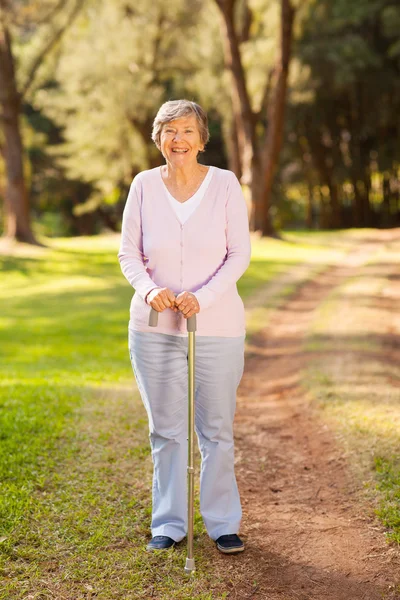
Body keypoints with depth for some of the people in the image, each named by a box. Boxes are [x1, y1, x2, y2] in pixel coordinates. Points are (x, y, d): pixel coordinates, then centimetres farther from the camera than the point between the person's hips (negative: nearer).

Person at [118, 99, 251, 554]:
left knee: (217, 428, 6)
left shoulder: (225, 184, -2)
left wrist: (203, 296, -17)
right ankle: (168, 524, 22)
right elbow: (128, 252, 5)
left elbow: (239, 253, -3)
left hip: (217, 325, -1)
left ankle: (223, 523, 21)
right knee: (165, 430, 9)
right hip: (155, 328, 1)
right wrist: (148, 289, -15)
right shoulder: (144, 185, 2)